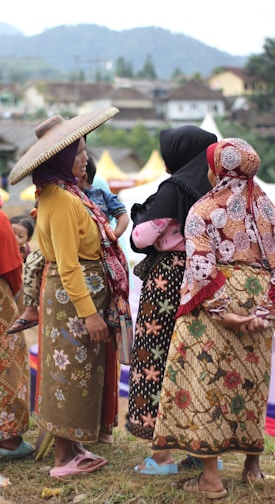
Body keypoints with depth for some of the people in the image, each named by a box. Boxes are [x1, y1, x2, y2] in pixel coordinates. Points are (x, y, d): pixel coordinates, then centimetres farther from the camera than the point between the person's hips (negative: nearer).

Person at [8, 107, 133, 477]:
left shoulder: (62, 194, 13)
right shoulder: (62, 200, -19)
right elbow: (68, 267, -22)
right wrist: (88, 313, -22)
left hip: (85, 294, 10)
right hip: (73, 298, -10)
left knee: (78, 374, 15)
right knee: (72, 375, -2)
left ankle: (71, 448, 25)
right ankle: (64, 459, 7)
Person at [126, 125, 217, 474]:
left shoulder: (173, 189, -12)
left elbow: (142, 237, -13)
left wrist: (142, 215, 5)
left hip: (167, 280, -7)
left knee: (159, 358, 0)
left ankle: (164, 454, 1)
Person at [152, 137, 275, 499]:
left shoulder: (204, 210, -5)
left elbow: (201, 266, -14)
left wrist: (221, 312, -14)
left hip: (215, 301, -5)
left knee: (206, 381, -1)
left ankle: (211, 477, -2)